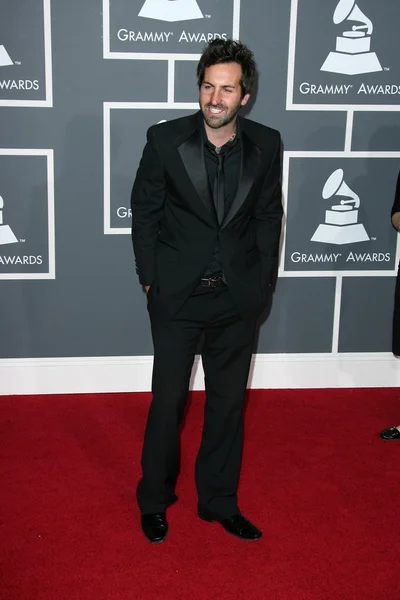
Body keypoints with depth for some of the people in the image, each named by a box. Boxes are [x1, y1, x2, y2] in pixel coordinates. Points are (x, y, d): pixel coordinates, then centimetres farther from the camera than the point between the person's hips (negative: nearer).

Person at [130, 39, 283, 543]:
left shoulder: (265, 145, -3)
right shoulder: (165, 139, -9)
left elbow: (269, 216, 7)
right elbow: (144, 211, -1)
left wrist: (263, 283, 4)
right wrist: (149, 279, -2)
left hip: (239, 297, 2)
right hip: (177, 294, -2)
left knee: (228, 402, 13)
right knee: (167, 399, 9)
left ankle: (219, 500, 31)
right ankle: (154, 500, 30)